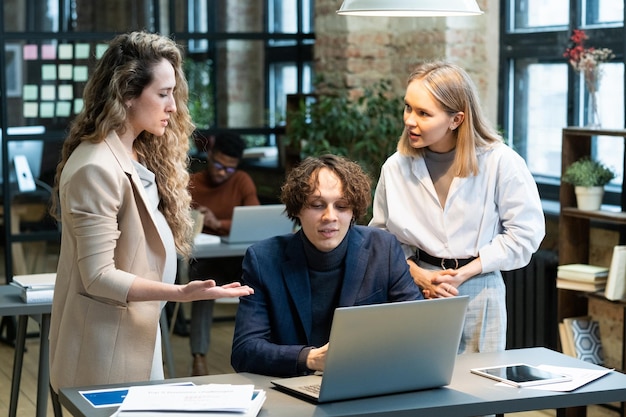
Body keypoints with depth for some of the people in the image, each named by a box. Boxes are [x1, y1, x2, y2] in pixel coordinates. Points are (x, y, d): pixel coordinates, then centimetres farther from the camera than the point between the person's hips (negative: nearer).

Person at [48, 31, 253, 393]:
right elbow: (98, 277, -23)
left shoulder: (140, 157, 8)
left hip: (137, 342, 9)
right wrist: (181, 293, -31)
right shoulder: (96, 169, -22)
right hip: (107, 355, -9)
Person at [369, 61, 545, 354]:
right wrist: (417, 274, -10)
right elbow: (381, 234, 6)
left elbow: (525, 233, -7)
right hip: (414, 295, 2)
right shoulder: (396, 167, -2)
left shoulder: (500, 162, -10)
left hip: (478, 294, -2)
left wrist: (465, 272, -12)